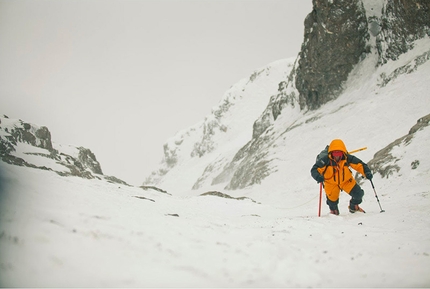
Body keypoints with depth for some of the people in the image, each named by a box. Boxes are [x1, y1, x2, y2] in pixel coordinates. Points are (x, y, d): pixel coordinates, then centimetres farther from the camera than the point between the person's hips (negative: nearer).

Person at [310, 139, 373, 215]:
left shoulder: (347, 158, -23)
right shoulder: (326, 160, -29)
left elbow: (359, 165, -15)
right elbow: (315, 170, -29)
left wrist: (367, 172, -31)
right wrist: (318, 176, -50)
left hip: (346, 181, 2)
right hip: (331, 183, -1)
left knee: (359, 194, -7)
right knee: (332, 200, 7)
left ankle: (353, 207, 29)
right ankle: (334, 211, 47)